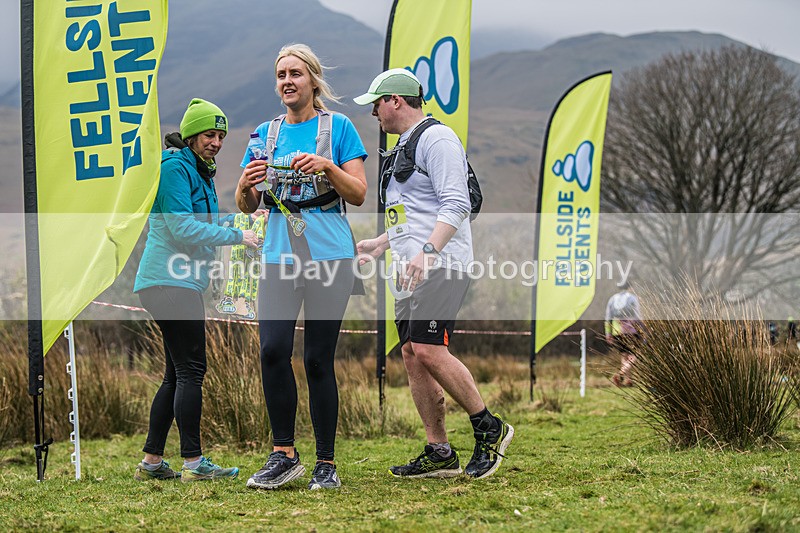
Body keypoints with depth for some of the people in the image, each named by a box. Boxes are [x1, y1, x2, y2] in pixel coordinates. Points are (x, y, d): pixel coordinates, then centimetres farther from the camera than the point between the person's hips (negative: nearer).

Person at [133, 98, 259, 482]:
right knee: (191, 371, -11)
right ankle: (193, 461, -11)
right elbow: (182, 228, -18)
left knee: (178, 375, 10)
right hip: (171, 280, -10)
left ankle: (151, 461, 13)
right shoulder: (175, 168, -10)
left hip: (182, 281, 10)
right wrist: (236, 236, -15)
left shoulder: (198, 172, 21)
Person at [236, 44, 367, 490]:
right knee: (273, 349, -12)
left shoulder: (338, 127, 3)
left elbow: (359, 195, -2)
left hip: (329, 255, -3)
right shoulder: (267, 133, 15)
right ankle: (284, 455, -1)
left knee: (318, 359, -3)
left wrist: (328, 166, -18)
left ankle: (326, 464, 6)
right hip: (280, 254, 3)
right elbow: (247, 206, 15)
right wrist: (246, 186, -8)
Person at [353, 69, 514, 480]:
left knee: (428, 351, -19)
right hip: (413, 269, 10)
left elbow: (455, 205, -18)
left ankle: (489, 429, -6)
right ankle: (439, 453, 6)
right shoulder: (404, 147, 24)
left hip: (441, 265, -10)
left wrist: (427, 252, -28)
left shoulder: (436, 138, -8)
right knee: (412, 355, 4)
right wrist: (380, 245, 27)